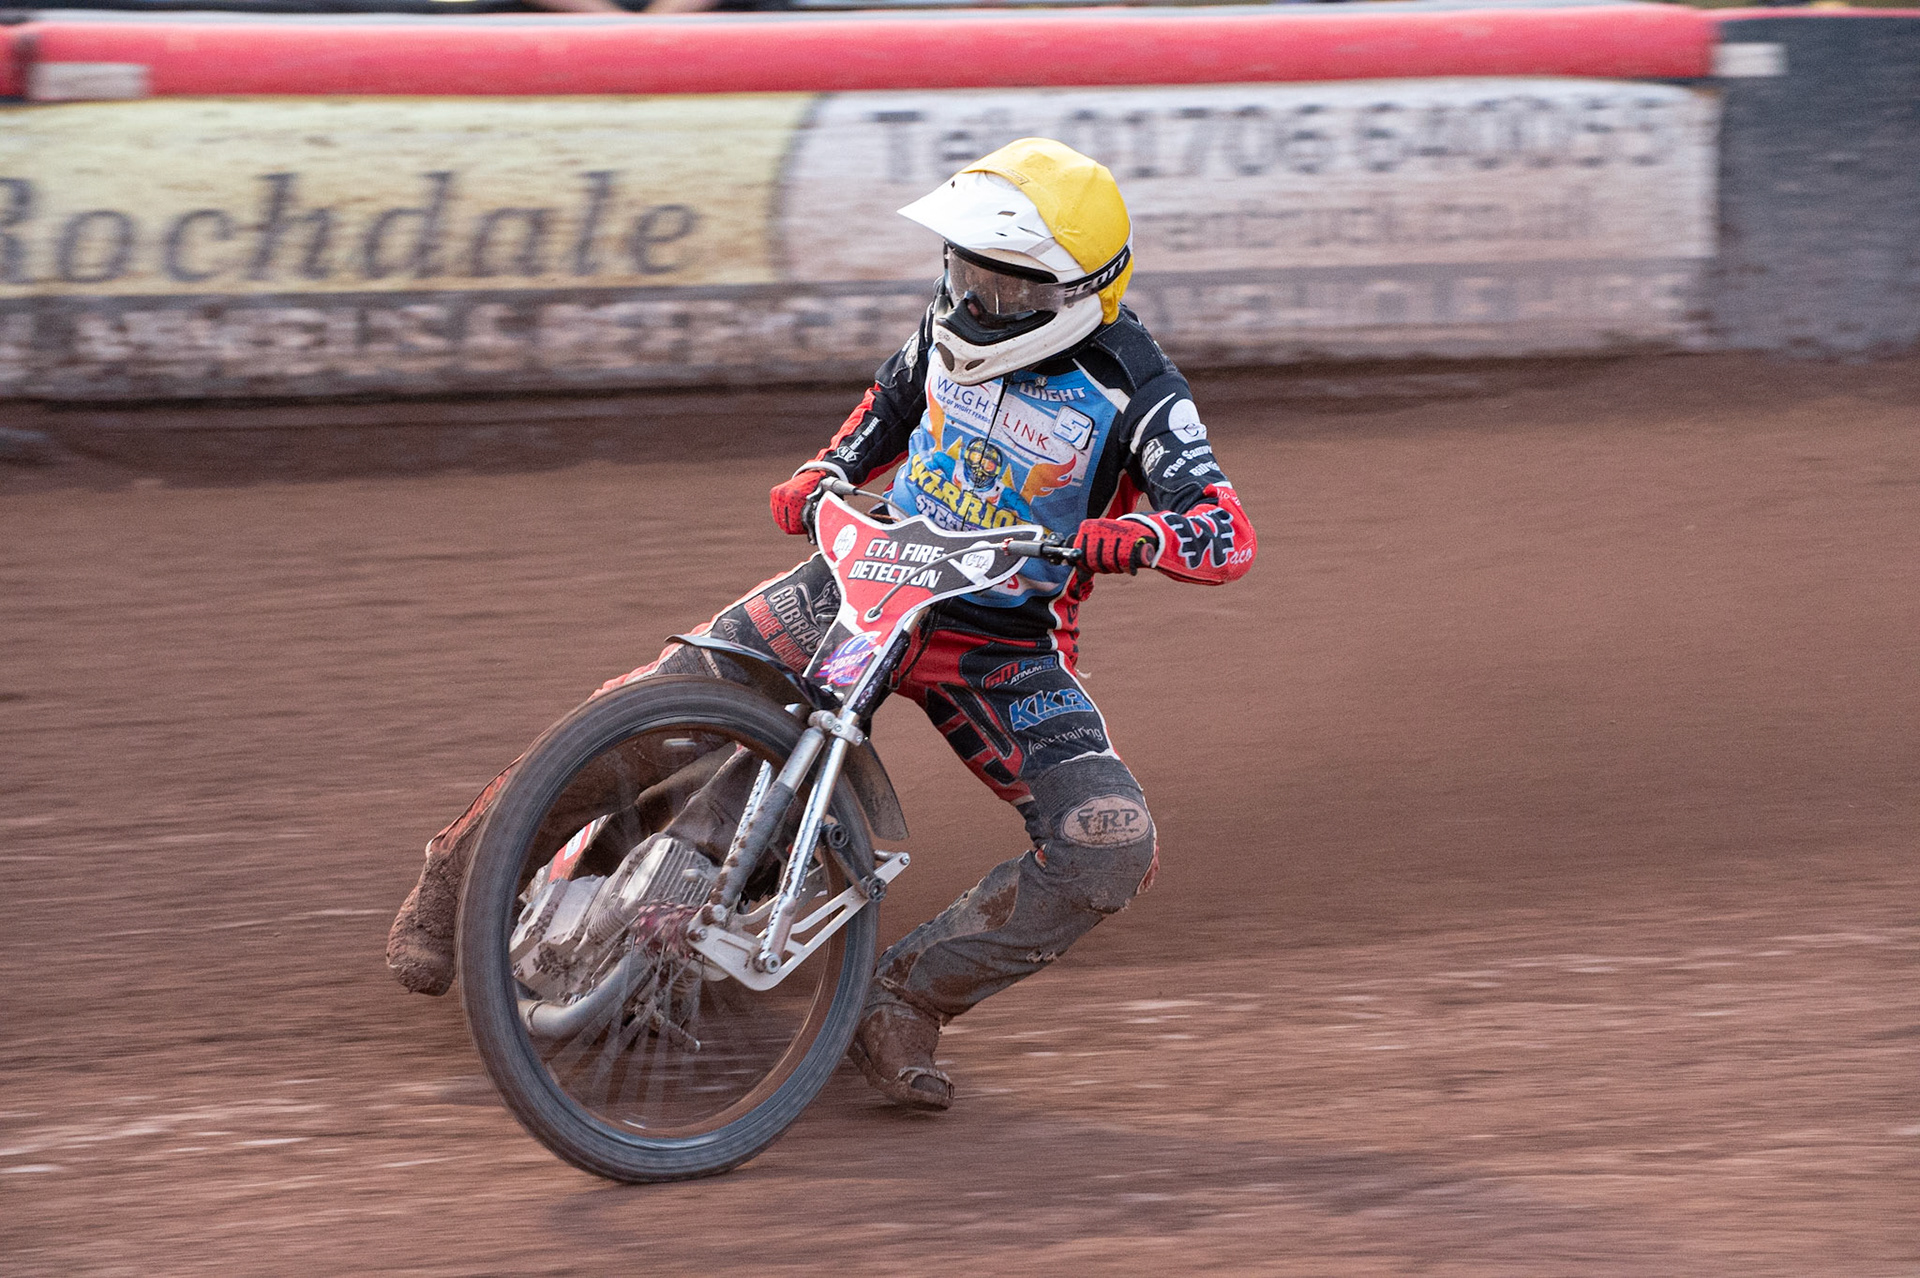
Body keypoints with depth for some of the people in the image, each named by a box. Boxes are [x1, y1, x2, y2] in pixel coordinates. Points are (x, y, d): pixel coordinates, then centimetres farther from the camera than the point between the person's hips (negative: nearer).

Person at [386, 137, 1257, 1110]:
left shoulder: (1136, 393, -17)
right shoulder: (956, 323, -2)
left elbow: (1227, 535, -26)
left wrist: (1129, 537, -44)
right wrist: (824, 473, 4)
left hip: (1006, 644, -2)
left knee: (1112, 850, -23)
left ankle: (904, 1001, -12)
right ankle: (466, 860, 9)